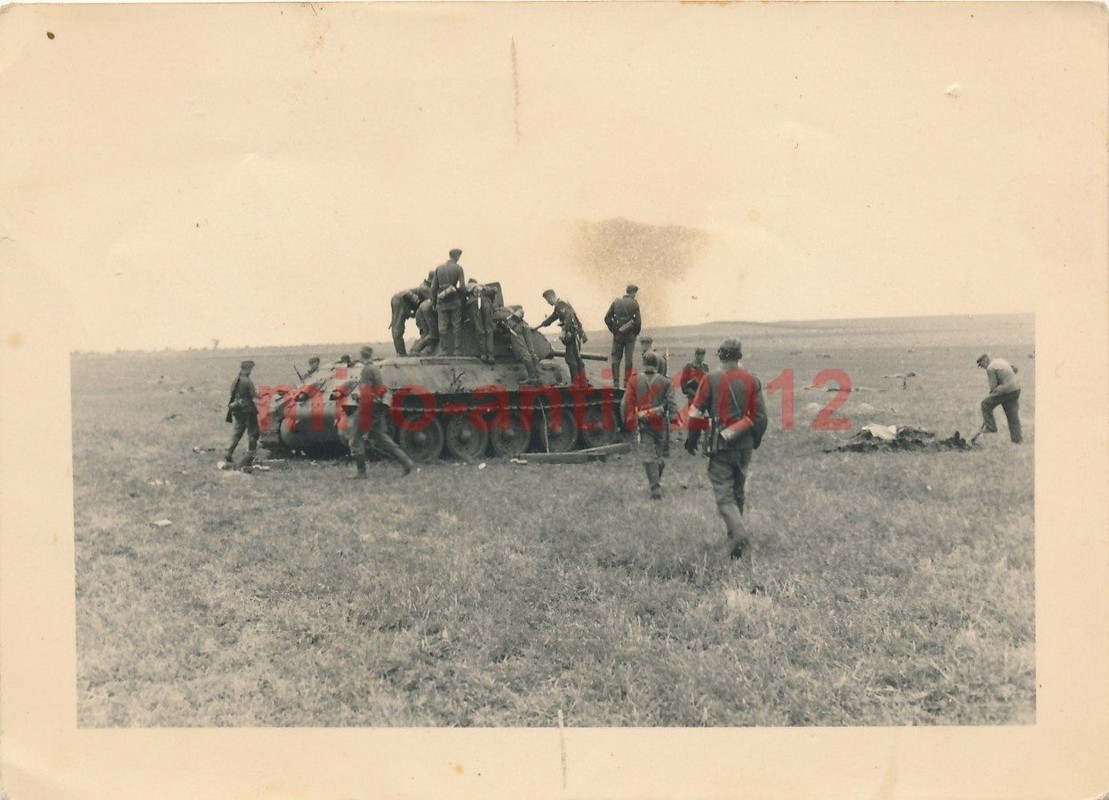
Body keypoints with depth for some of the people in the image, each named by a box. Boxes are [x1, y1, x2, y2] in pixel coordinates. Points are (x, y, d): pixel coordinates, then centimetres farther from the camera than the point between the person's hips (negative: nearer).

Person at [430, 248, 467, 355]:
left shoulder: (439, 268, 8)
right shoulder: (458, 268, -3)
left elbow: (433, 287, 7)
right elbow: (462, 287, -9)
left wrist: (433, 301, 14)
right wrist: (463, 298, 6)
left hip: (441, 302, 3)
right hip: (454, 301, -3)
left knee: (443, 328, 6)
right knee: (456, 326, 4)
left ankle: (445, 351, 5)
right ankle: (456, 350, 2)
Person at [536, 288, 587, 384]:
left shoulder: (561, 305, -12)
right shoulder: (558, 306, 21)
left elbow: (568, 317, -28)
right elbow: (551, 318, 35)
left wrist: (564, 331, -31)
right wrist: (539, 326, 42)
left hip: (574, 335, -10)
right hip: (573, 336, 10)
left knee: (571, 359, -9)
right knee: (576, 358, 13)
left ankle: (575, 383, -7)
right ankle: (582, 383, 18)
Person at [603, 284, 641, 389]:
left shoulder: (616, 302, 3)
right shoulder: (634, 303, -6)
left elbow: (607, 318, 3)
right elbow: (638, 321, -10)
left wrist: (613, 330, 12)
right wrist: (636, 333, 5)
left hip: (617, 334, 2)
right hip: (630, 335, -2)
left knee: (616, 358, 8)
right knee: (628, 359, 5)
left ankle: (616, 381, 3)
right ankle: (627, 381, 4)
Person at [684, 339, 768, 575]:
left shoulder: (710, 380, -7)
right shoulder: (752, 380, 3)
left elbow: (697, 413, -5)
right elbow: (760, 416, 6)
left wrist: (692, 440, 7)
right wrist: (755, 440, 21)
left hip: (721, 447, -4)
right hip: (745, 446, 4)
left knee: (724, 495, -4)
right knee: (739, 493, 18)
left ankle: (740, 535, -27)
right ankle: (735, 542, 30)